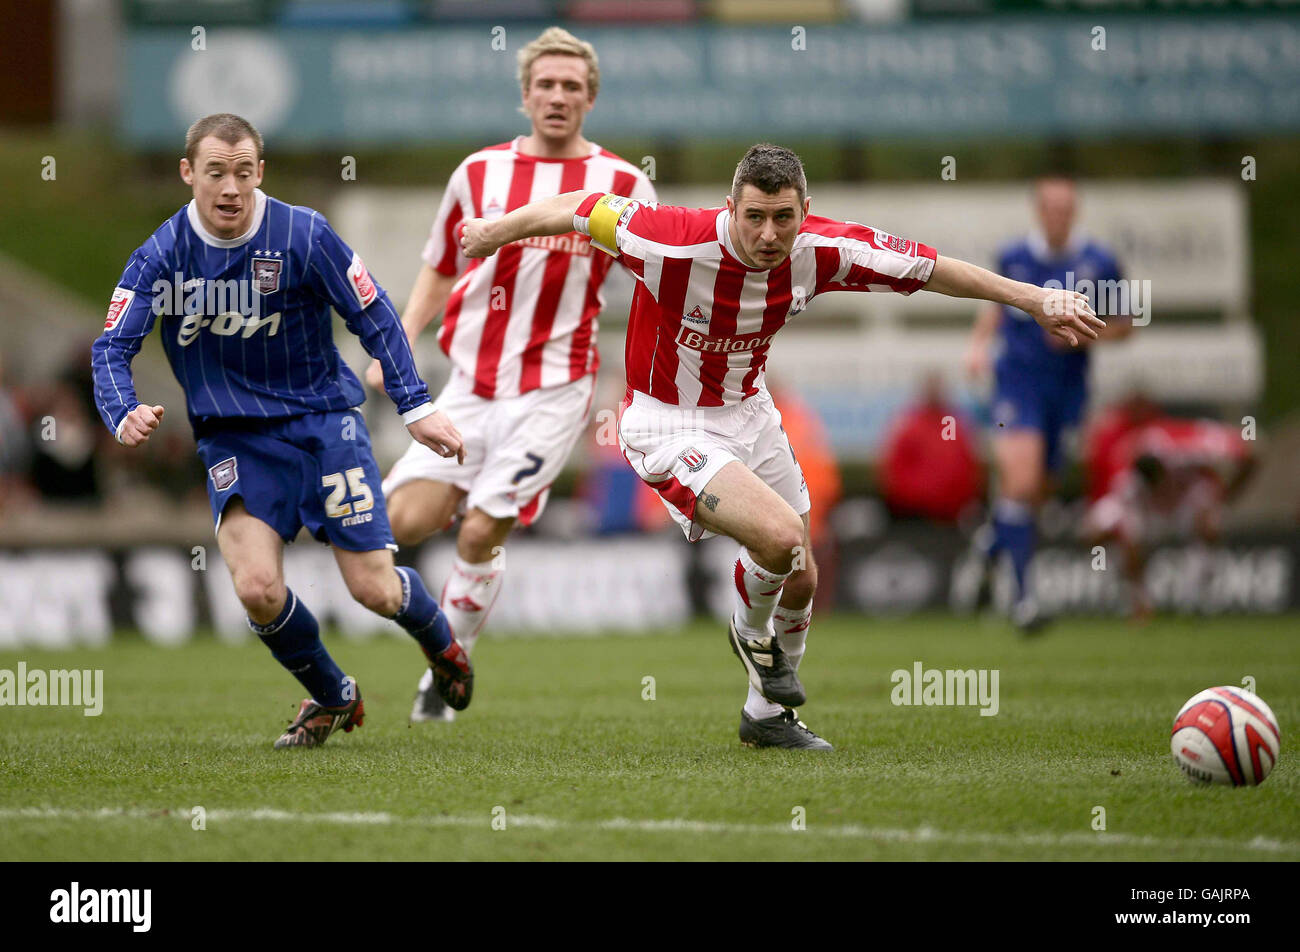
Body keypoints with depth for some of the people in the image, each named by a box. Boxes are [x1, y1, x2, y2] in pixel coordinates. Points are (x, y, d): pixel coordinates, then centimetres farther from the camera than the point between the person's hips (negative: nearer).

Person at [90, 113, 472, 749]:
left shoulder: (303, 236, -13)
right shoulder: (162, 256, -10)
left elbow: (374, 318, -5)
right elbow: (112, 347, -12)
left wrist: (416, 407, -10)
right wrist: (124, 416, -32)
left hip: (322, 420, -1)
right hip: (235, 439, 1)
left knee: (375, 590, -3)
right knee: (256, 588, -19)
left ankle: (441, 643, 35)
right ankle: (332, 698, 10)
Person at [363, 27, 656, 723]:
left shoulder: (622, 185, 0)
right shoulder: (480, 173, 6)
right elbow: (440, 269, 17)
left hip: (552, 390, -3)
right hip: (471, 384, 3)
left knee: (479, 535, -9)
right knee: (408, 521, -14)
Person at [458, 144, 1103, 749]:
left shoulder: (822, 250, -18)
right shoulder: (676, 243, -32)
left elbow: (932, 269, -5)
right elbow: (577, 210, -17)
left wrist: (1036, 299, -3)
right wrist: (493, 233, 0)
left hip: (748, 412, 6)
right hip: (669, 424, -6)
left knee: (800, 578, 14)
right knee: (781, 535, -26)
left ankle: (767, 715, 39)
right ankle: (750, 632, 9)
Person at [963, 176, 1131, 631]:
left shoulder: (1099, 263, -2)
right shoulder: (1012, 258, 1)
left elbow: (1123, 325, 6)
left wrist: (1085, 333, -12)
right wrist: (980, 342, 4)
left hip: (1067, 387, 2)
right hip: (1017, 381, -2)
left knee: (1035, 492, 10)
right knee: (1020, 480, -21)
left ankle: (994, 538, 45)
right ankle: (1022, 591, -17)